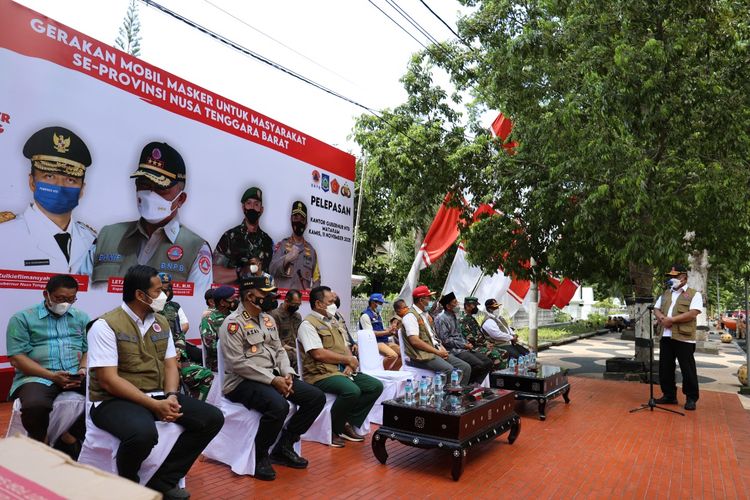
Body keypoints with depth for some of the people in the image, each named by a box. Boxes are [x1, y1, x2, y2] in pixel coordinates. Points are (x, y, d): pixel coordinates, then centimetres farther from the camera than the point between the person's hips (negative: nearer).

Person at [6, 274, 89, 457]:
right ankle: (41, 444, -5)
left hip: (75, 377, 3)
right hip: (37, 377, -3)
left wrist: (83, 370, -11)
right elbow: (17, 358, -4)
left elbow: (89, 350, 12)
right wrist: (52, 376, -15)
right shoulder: (22, 318, 5)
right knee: (34, 405, -37)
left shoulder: (82, 317, 17)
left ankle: (68, 439, -5)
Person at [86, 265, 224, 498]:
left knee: (212, 418, -8)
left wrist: (170, 396, -12)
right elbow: (109, 381, -18)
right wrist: (154, 405, -23)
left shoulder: (161, 323, 9)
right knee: (143, 433, -38)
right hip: (114, 400, -7)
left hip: (157, 395, 7)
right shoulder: (106, 326, -13)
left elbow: (170, 365, 9)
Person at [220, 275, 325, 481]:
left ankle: (284, 447, 7)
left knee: (316, 397, -6)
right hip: (243, 381, -8)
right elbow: (237, 363, -19)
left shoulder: (268, 319, 13)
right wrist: (272, 380, -21)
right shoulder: (233, 323, -11)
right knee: (278, 406, -36)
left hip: (274, 376, 8)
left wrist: (287, 374, -5)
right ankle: (260, 456, -9)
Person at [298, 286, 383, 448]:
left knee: (376, 386, -6)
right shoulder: (308, 324, -8)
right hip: (321, 373, -9)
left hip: (342, 370, 9)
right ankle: (332, 430, -9)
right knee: (352, 391, -33)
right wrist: (348, 359, -9)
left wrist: (349, 364, -4)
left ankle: (348, 424, 1)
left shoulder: (332, 322, 20)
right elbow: (319, 354, -18)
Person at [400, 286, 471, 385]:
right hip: (422, 355, -9)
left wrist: (442, 348, 4)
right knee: (449, 369, -30)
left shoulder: (426, 314, 19)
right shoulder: (410, 316, -10)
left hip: (436, 351, 9)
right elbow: (415, 341, -20)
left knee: (465, 367, -4)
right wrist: (437, 351, -15)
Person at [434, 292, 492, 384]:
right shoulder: (441, 319, -11)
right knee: (479, 365, -23)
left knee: (488, 362, -2)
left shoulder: (454, 316, 16)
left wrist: (467, 343, 6)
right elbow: (445, 340, -16)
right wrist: (464, 345, -13)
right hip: (454, 350, -9)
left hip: (463, 347, 9)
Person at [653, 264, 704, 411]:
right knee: (665, 368, 8)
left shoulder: (694, 294, -1)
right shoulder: (665, 294, 19)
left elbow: (693, 313, -14)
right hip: (666, 336, 6)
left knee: (688, 369, 1)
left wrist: (671, 319, -16)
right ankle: (669, 395, 20)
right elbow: (656, 309, 17)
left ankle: (691, 398, 13)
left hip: (684, 337, -6)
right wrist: (661, 317, -6)